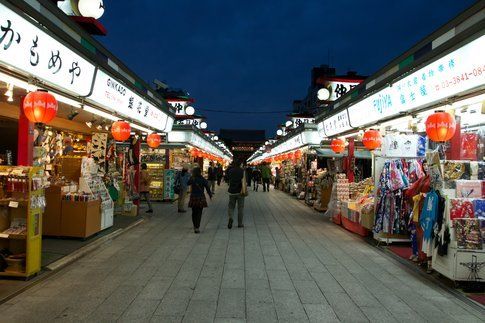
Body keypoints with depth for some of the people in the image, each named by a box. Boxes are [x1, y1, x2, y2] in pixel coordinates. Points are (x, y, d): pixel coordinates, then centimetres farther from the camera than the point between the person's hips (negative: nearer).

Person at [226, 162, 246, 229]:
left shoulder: (230, 171, 2)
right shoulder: (242, 170, -7)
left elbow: (228, 180, 13)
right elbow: (243, 181, -13)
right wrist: (244, 190, -5)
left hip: (232, 191, 2)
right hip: (240, 192, -2)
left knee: (231, 206, 11)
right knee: (240, 207, 7)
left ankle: (230, 217, -16)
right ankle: (240, 223, 11)